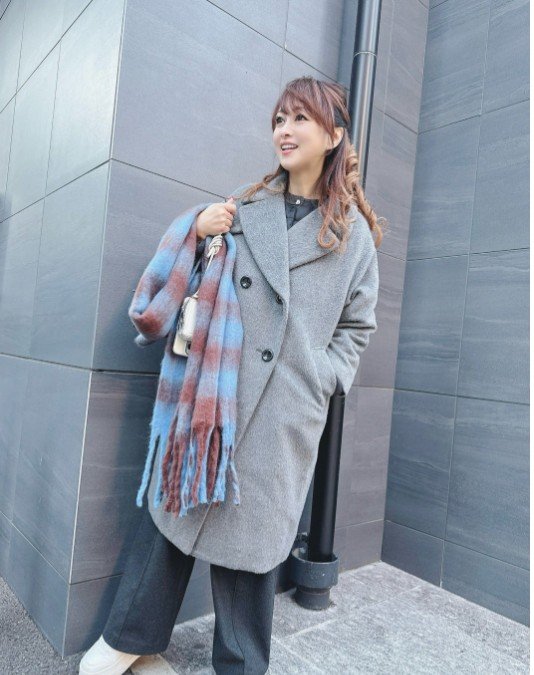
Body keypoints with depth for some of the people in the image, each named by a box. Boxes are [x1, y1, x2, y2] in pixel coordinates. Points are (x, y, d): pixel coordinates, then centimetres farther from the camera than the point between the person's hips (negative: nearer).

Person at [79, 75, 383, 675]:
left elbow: (358, 325, 9)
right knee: (175, 504, 11)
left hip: (284, 412, -2)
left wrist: (323, 377, -4)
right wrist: (197, 235, -4)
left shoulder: (354, 231, 5)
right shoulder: (242, 203, 10)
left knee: (252, 527, 8)